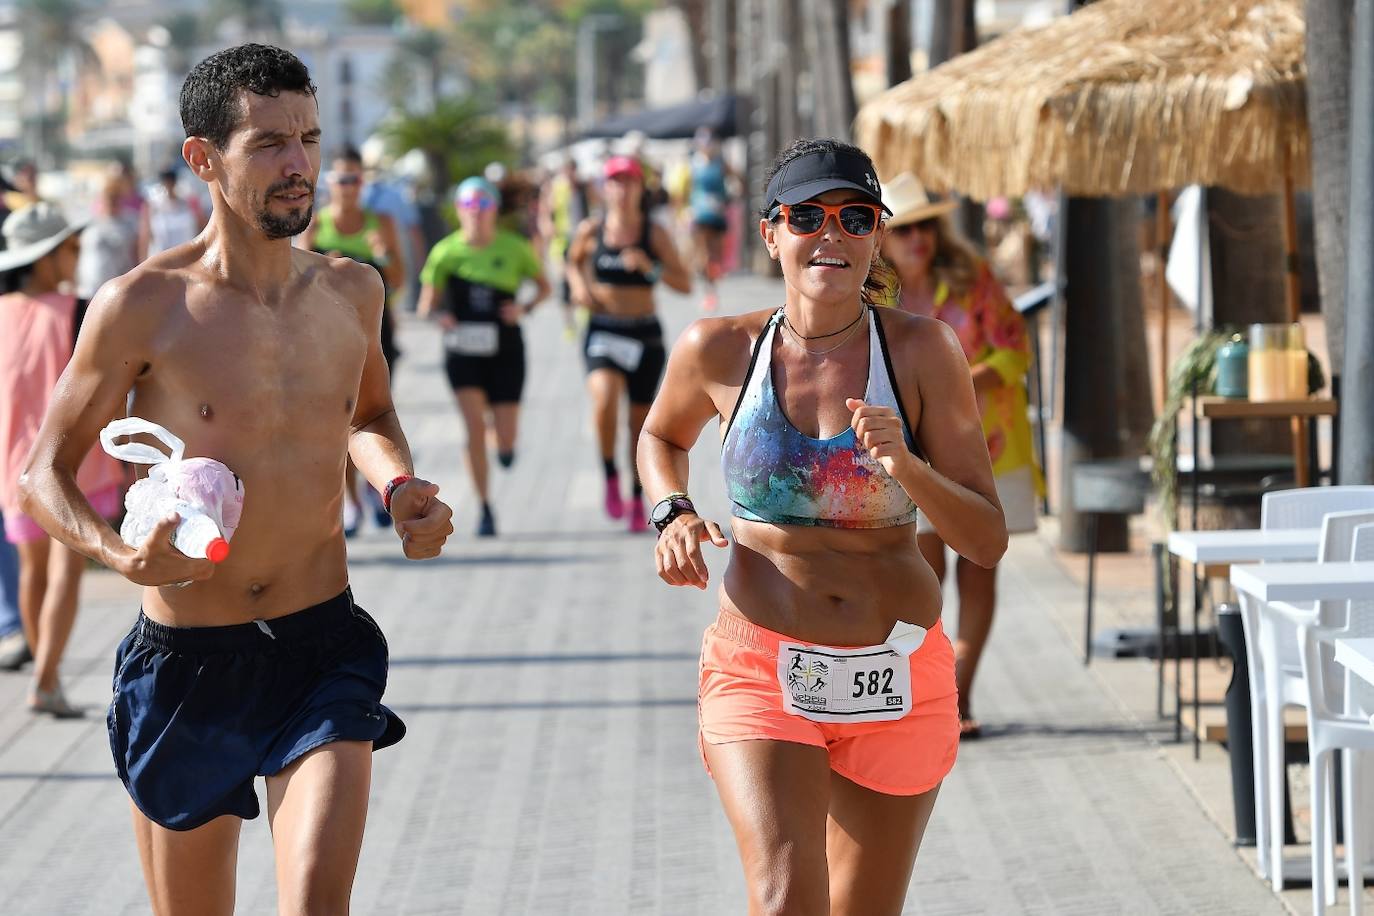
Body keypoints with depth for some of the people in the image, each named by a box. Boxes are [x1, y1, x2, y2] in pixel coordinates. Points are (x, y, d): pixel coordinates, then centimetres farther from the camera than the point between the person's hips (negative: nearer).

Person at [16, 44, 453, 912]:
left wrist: (400, 487, 3)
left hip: (323, 652, 2)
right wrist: (122, 556, -21)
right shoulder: (142, 308, -9)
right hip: (186, 662, -1)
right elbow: (45, 472, -2)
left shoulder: (351, 291, 4)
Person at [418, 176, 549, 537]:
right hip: (463, 351, 0)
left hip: (505, 349, 1)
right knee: (474, 424, -14)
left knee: (505, 439, -1)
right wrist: (438, 315, -19)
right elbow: (428, 302, 4)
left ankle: (504, 445, 39)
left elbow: (544, 286, 11)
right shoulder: (446, 252, -2)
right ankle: (485, 510, -3)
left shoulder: (513, 248, -2)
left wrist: (525, 308, -9)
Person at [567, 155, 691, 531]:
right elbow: (574, 261, 22)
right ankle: (610, 476, -9)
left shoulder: (654, 233, -2)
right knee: (605, 396, -29)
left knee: (640, 419, 9)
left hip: (645, 334, 1)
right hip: (602, 333, -1)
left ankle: (638, 500, 28)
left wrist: (651, 268, -20)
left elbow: (685, 283, -5)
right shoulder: (591, 230, 1)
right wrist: (579, 286, 1)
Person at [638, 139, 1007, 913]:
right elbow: (662, 435, 22)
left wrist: (907, 468, -23)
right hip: (760, 672, -1)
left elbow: (987, 541, -6)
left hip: (897, 675, 1)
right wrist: (674, 515, 2)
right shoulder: (721, 350, -3)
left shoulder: (921, 351, -6)